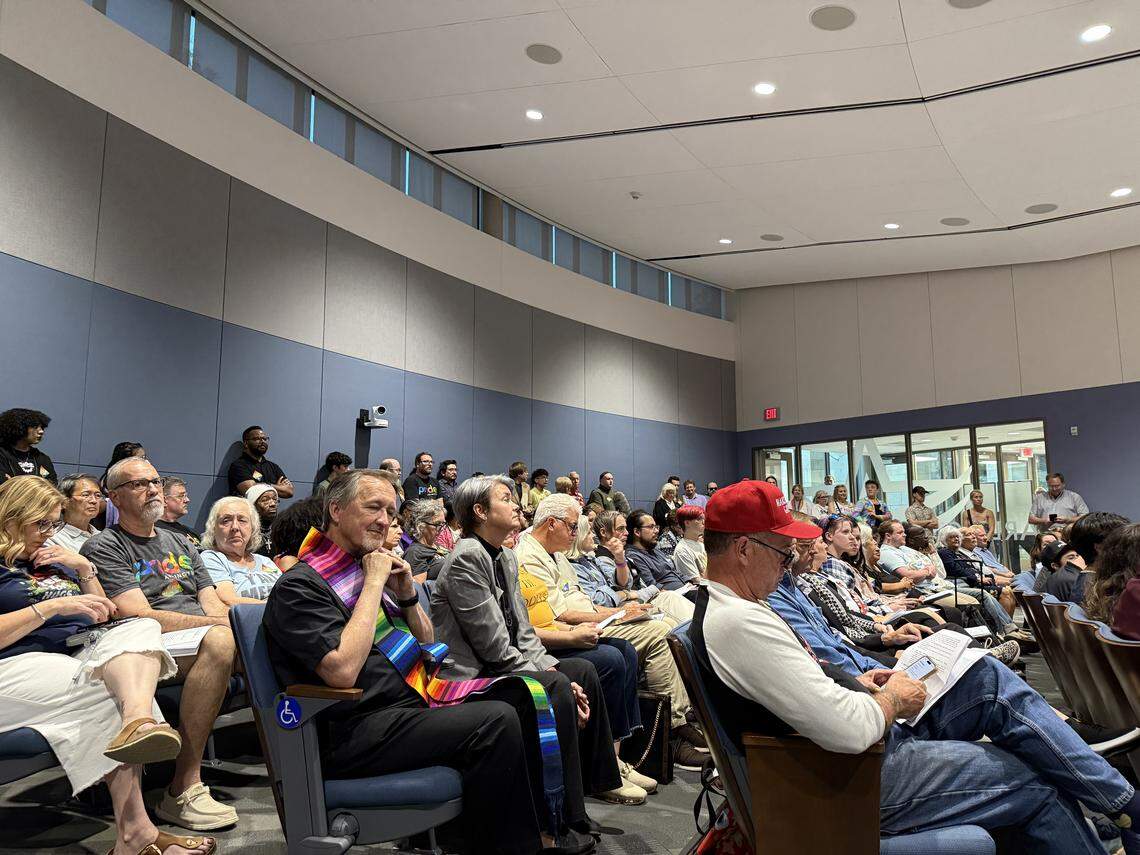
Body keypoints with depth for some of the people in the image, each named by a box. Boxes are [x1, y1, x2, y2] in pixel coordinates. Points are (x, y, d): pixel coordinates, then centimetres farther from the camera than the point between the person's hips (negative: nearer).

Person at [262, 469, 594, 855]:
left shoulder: (370, 567, 16)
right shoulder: (299, 586, -10)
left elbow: (426, 642, 20)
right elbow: (342, 671, -24)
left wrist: (407, 593, 1)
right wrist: (373, 584, -16)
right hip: (360, 730, -9)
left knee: (523, 695, -5)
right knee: (497, 721, -26)